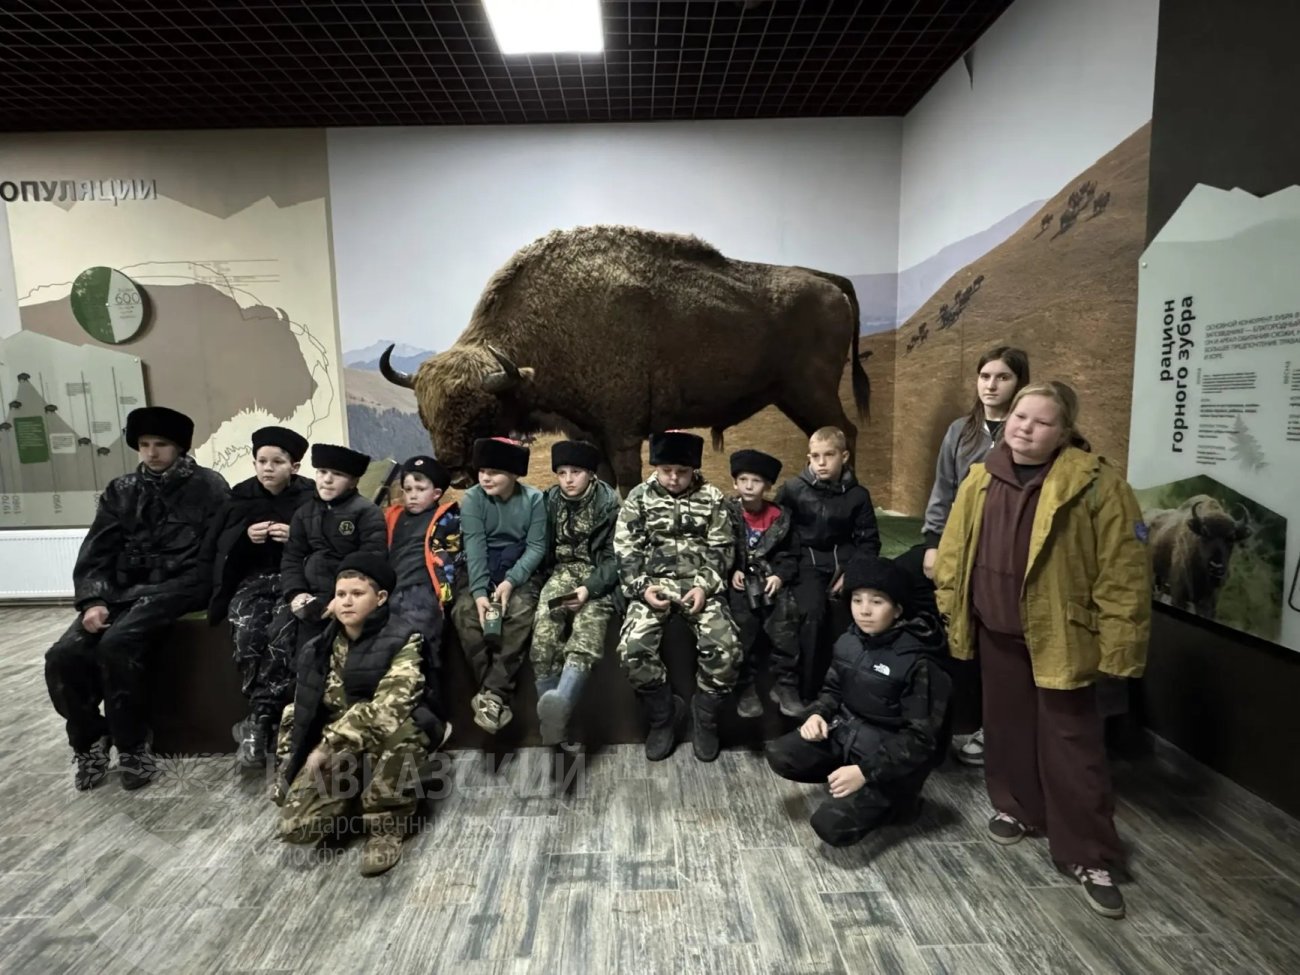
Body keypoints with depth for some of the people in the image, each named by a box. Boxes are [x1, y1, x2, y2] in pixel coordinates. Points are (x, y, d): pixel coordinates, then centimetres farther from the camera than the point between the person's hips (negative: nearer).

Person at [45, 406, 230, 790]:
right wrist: (93, 600, -8)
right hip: (122, 589, 5)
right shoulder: (121, 491, 14)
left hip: (176, 587, -5)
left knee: (116, 644, -29)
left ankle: (133, 748, -10)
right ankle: (90, 742, 10)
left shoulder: (208, 486, 1)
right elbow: (96, 552, 9)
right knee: (63, 657, -15)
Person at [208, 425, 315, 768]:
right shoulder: (241, 495, 9)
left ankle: (256, 722, -19)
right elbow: (217, 546, 10)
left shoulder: (311, 496, 1)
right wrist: (245, 535, -9)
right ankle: (267, 721, -15)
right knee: (247, 635, -27)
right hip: (254, 578, 3)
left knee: (280, 635, -31)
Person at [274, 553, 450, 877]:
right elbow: (301, 709, 8)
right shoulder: (325, 645, 2)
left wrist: (329, 745, -26)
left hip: (390, 743, -5)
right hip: (338, 751, 5)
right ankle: (360, 797, 17)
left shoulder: (402, 639, -16)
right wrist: (288, 769, 1)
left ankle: (386, 825, -16)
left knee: (390, 723, -39)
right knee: (295, 825, -16)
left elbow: (388, 705, -28)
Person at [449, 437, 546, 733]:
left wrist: (511, 581, -24)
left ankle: (493, 694, -27)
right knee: (464, 610, -28)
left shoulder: (533, 499, -6)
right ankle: (494, 692, -22)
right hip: (481, 572, 1)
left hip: (519, 571, -1)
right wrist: (479, 591, -28)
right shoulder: (472, 499, -6)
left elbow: (536, 547, -9)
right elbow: (474, 547, -15)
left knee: (521, 610, -31)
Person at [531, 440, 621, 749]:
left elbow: (614, 556, -4)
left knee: (587, 631, -32)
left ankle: (560, 703, -55)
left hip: (597, 576, -2)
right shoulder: (549, 500, 9)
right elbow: (543, 548, 14)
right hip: (563, 571, 3)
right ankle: (555, 724, -23)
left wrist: (590, 588, -18)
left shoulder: (609, 502, -1)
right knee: (543, 638, -25)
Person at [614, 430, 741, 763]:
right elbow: (626, 550, 3)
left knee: (726, 648, -24)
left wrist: (705, 586, -12)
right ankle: (664, 713, 4)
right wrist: (641, 587, -13)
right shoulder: (639, 497, 5)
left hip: (700, 584, 0)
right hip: (654, 584, 0)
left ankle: (704, 715, 6)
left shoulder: (711, 498, 5)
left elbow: (722, 549, 4)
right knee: (633, 648, -25)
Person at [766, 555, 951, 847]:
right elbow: (833, 689, 15)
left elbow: (920, 739, -19)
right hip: (845, 732, 6)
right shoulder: (848, 642, -1)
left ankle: (891, 795, 7)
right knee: (779, 755, -12)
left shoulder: (918, 662, -21)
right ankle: (849, 782, 6)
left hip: (889, 757, -6)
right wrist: (819, 714, -7)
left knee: (831, 825, -20)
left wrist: (865, 771, -25)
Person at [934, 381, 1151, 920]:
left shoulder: (1095, 484, -14)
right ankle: (1016, 807, 40)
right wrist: (950, 605, 9)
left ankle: (1089, 857, 19)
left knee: (1072, 744, 4)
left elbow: (1123, 572, -14)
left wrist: (1117, 647, -14)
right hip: (996, 631, 5)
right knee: (1006, 726, 19)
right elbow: (956, 547, 8)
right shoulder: (981, 478, 0)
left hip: (1058, 636, -4)